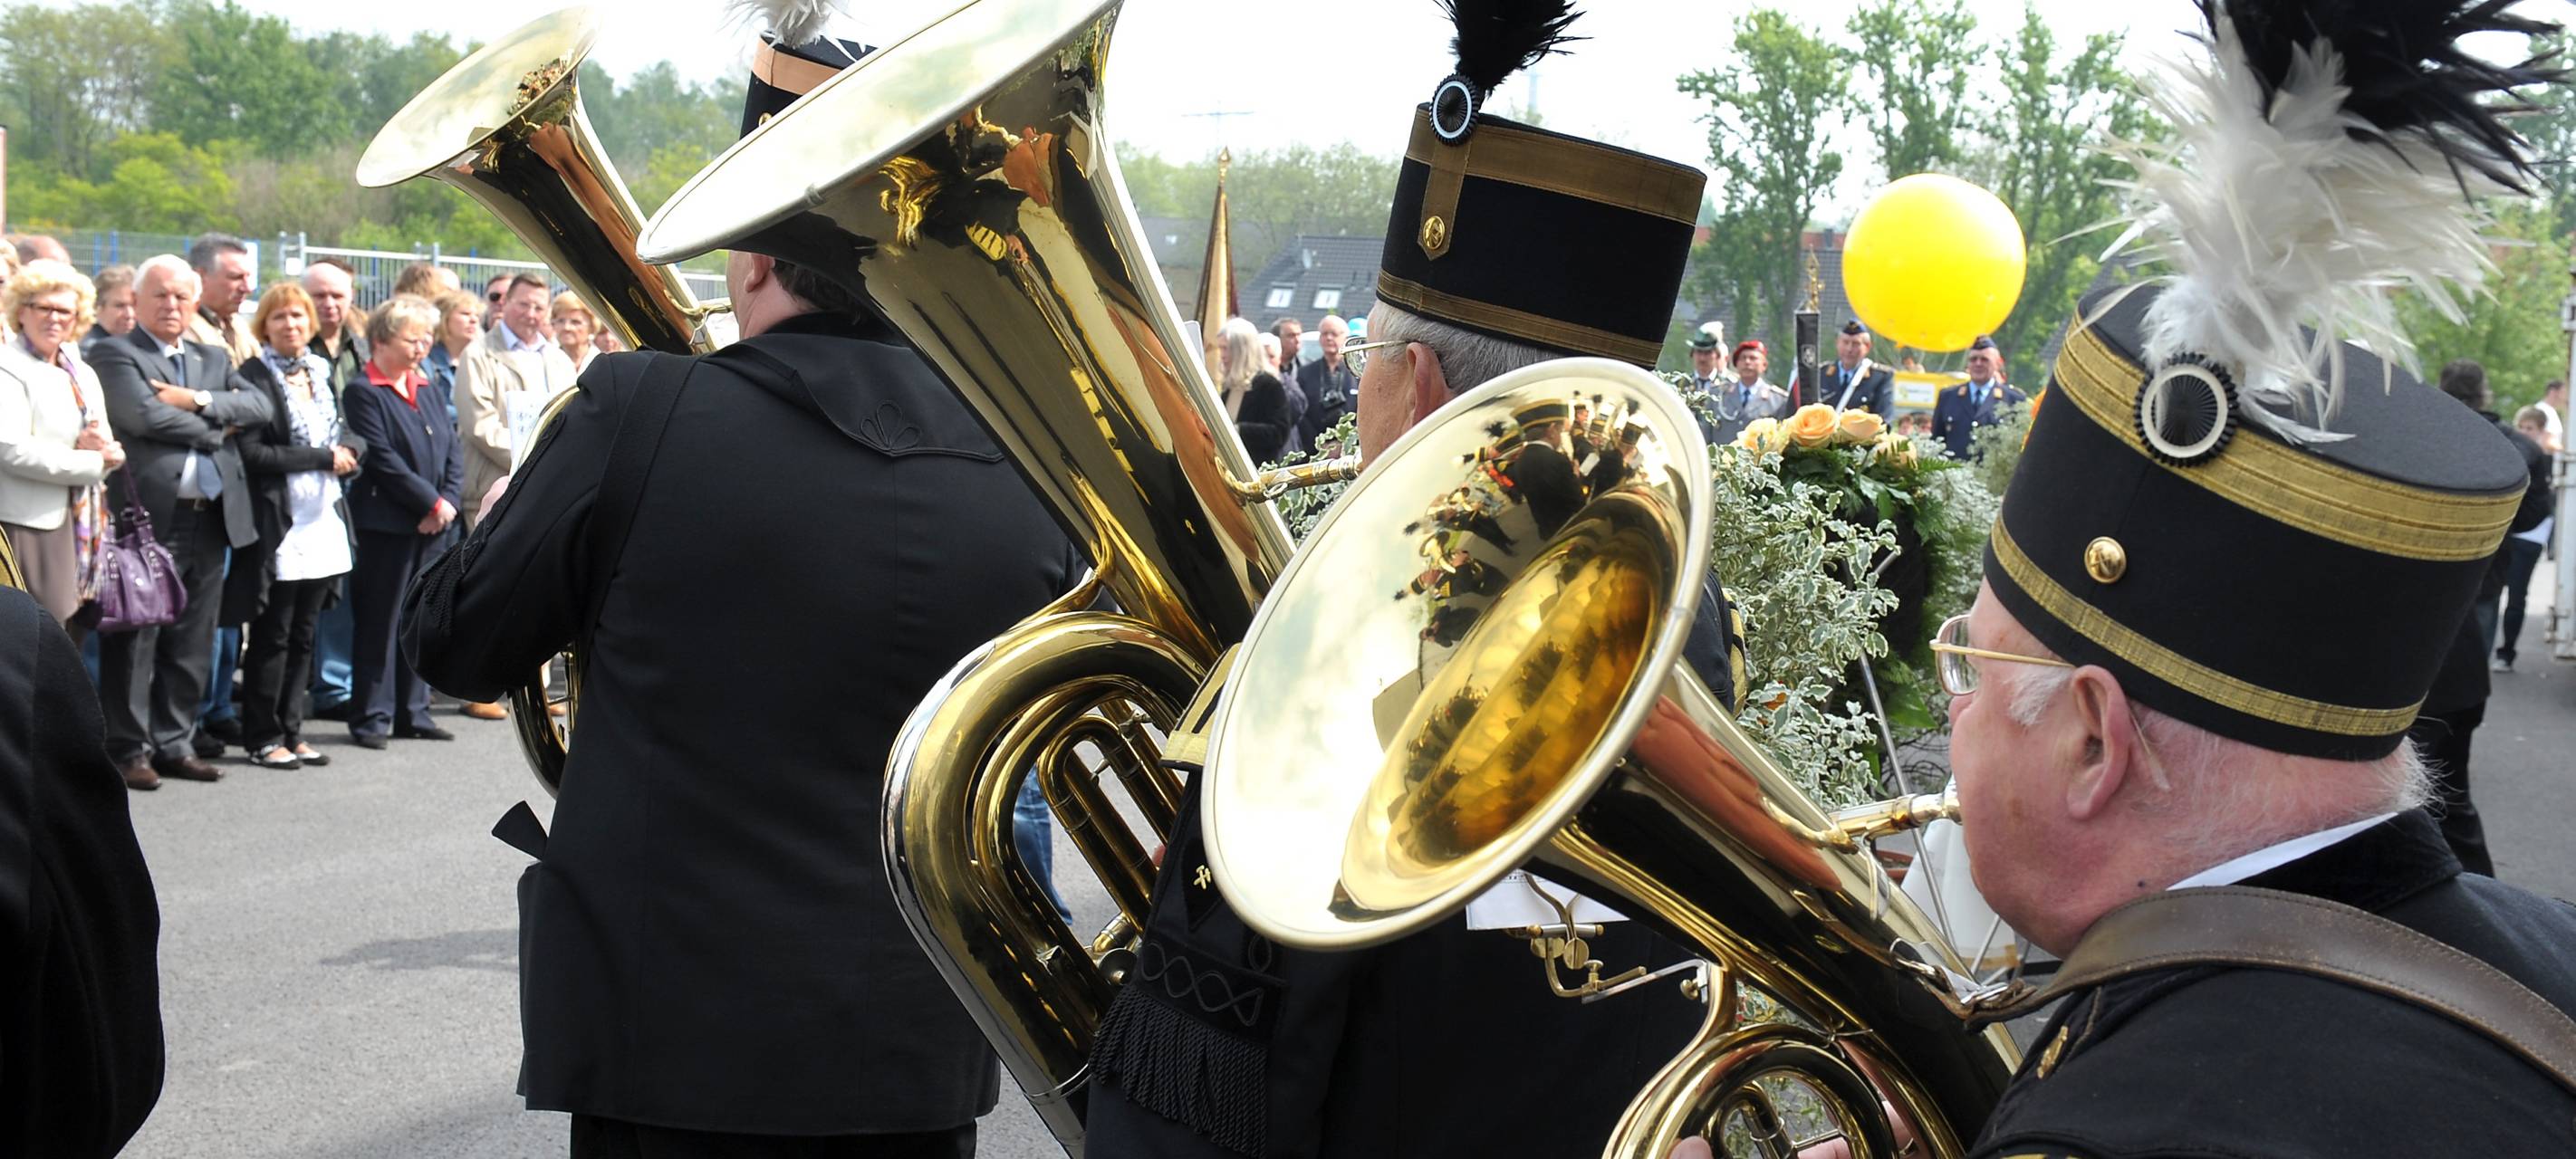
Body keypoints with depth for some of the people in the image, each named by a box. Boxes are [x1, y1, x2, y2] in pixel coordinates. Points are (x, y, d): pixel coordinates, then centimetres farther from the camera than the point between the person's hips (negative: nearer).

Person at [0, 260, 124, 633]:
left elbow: (107, 449, 18)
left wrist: (98, 445, -7)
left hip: (81, 527, 8)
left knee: (72, 635, 8)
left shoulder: (83, 374, 19)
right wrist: (90, 460, -13)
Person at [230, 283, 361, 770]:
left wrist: (350, 449, -6)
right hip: (279, 523, -6)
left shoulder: (321, 371, 13)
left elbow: (352, 435, 18)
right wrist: (323, 458, -15)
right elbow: (253, 453, -17)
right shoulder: (255, 378, -9)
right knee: (272, 636, 0)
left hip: (323, 519, 6)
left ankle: (290, 732, 18)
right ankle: (262, 738, 9)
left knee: (303, 636, 11)